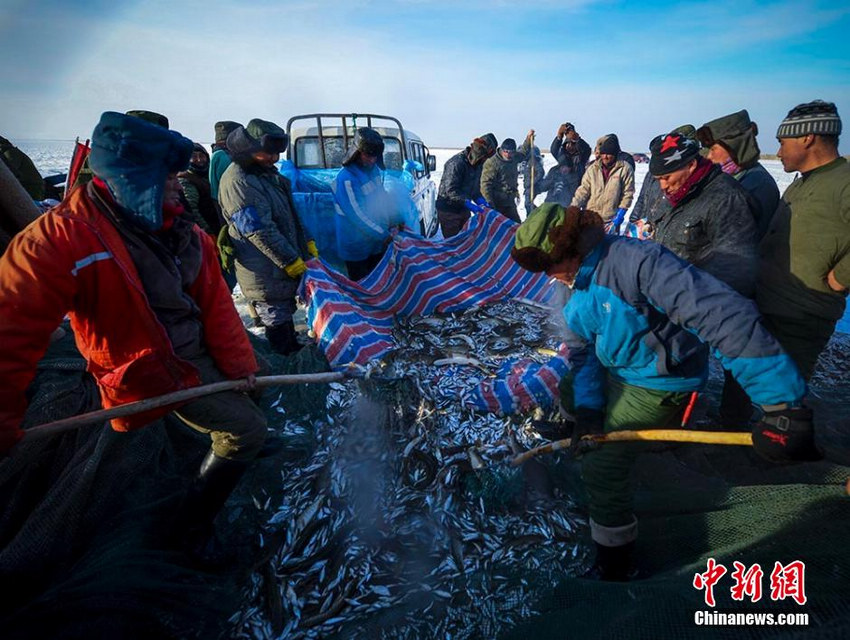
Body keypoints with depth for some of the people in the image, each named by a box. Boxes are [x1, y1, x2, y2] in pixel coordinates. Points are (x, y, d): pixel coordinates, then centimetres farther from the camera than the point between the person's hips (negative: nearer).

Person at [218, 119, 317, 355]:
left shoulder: (267, 172, 14)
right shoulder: (238, 181, -18)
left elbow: (291, 213, 21)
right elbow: (259, 231, -22)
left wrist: (308, 244, 14)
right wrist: (292, 262, -20)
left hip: (285, 270, 10)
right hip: (266, 278, -10)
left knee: (286, 316, 22)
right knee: (278, 324, -1)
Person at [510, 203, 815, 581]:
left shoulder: (637, 262, -34)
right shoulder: (578, 283, -3)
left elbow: (724, 315, -40)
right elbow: (582, 350, -2)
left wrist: (784, 405, -42)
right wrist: (587, 411, -15)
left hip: (658, 385, -8)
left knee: (602, 468, -10)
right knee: (571, 395, 27)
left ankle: (613, 568, 12)